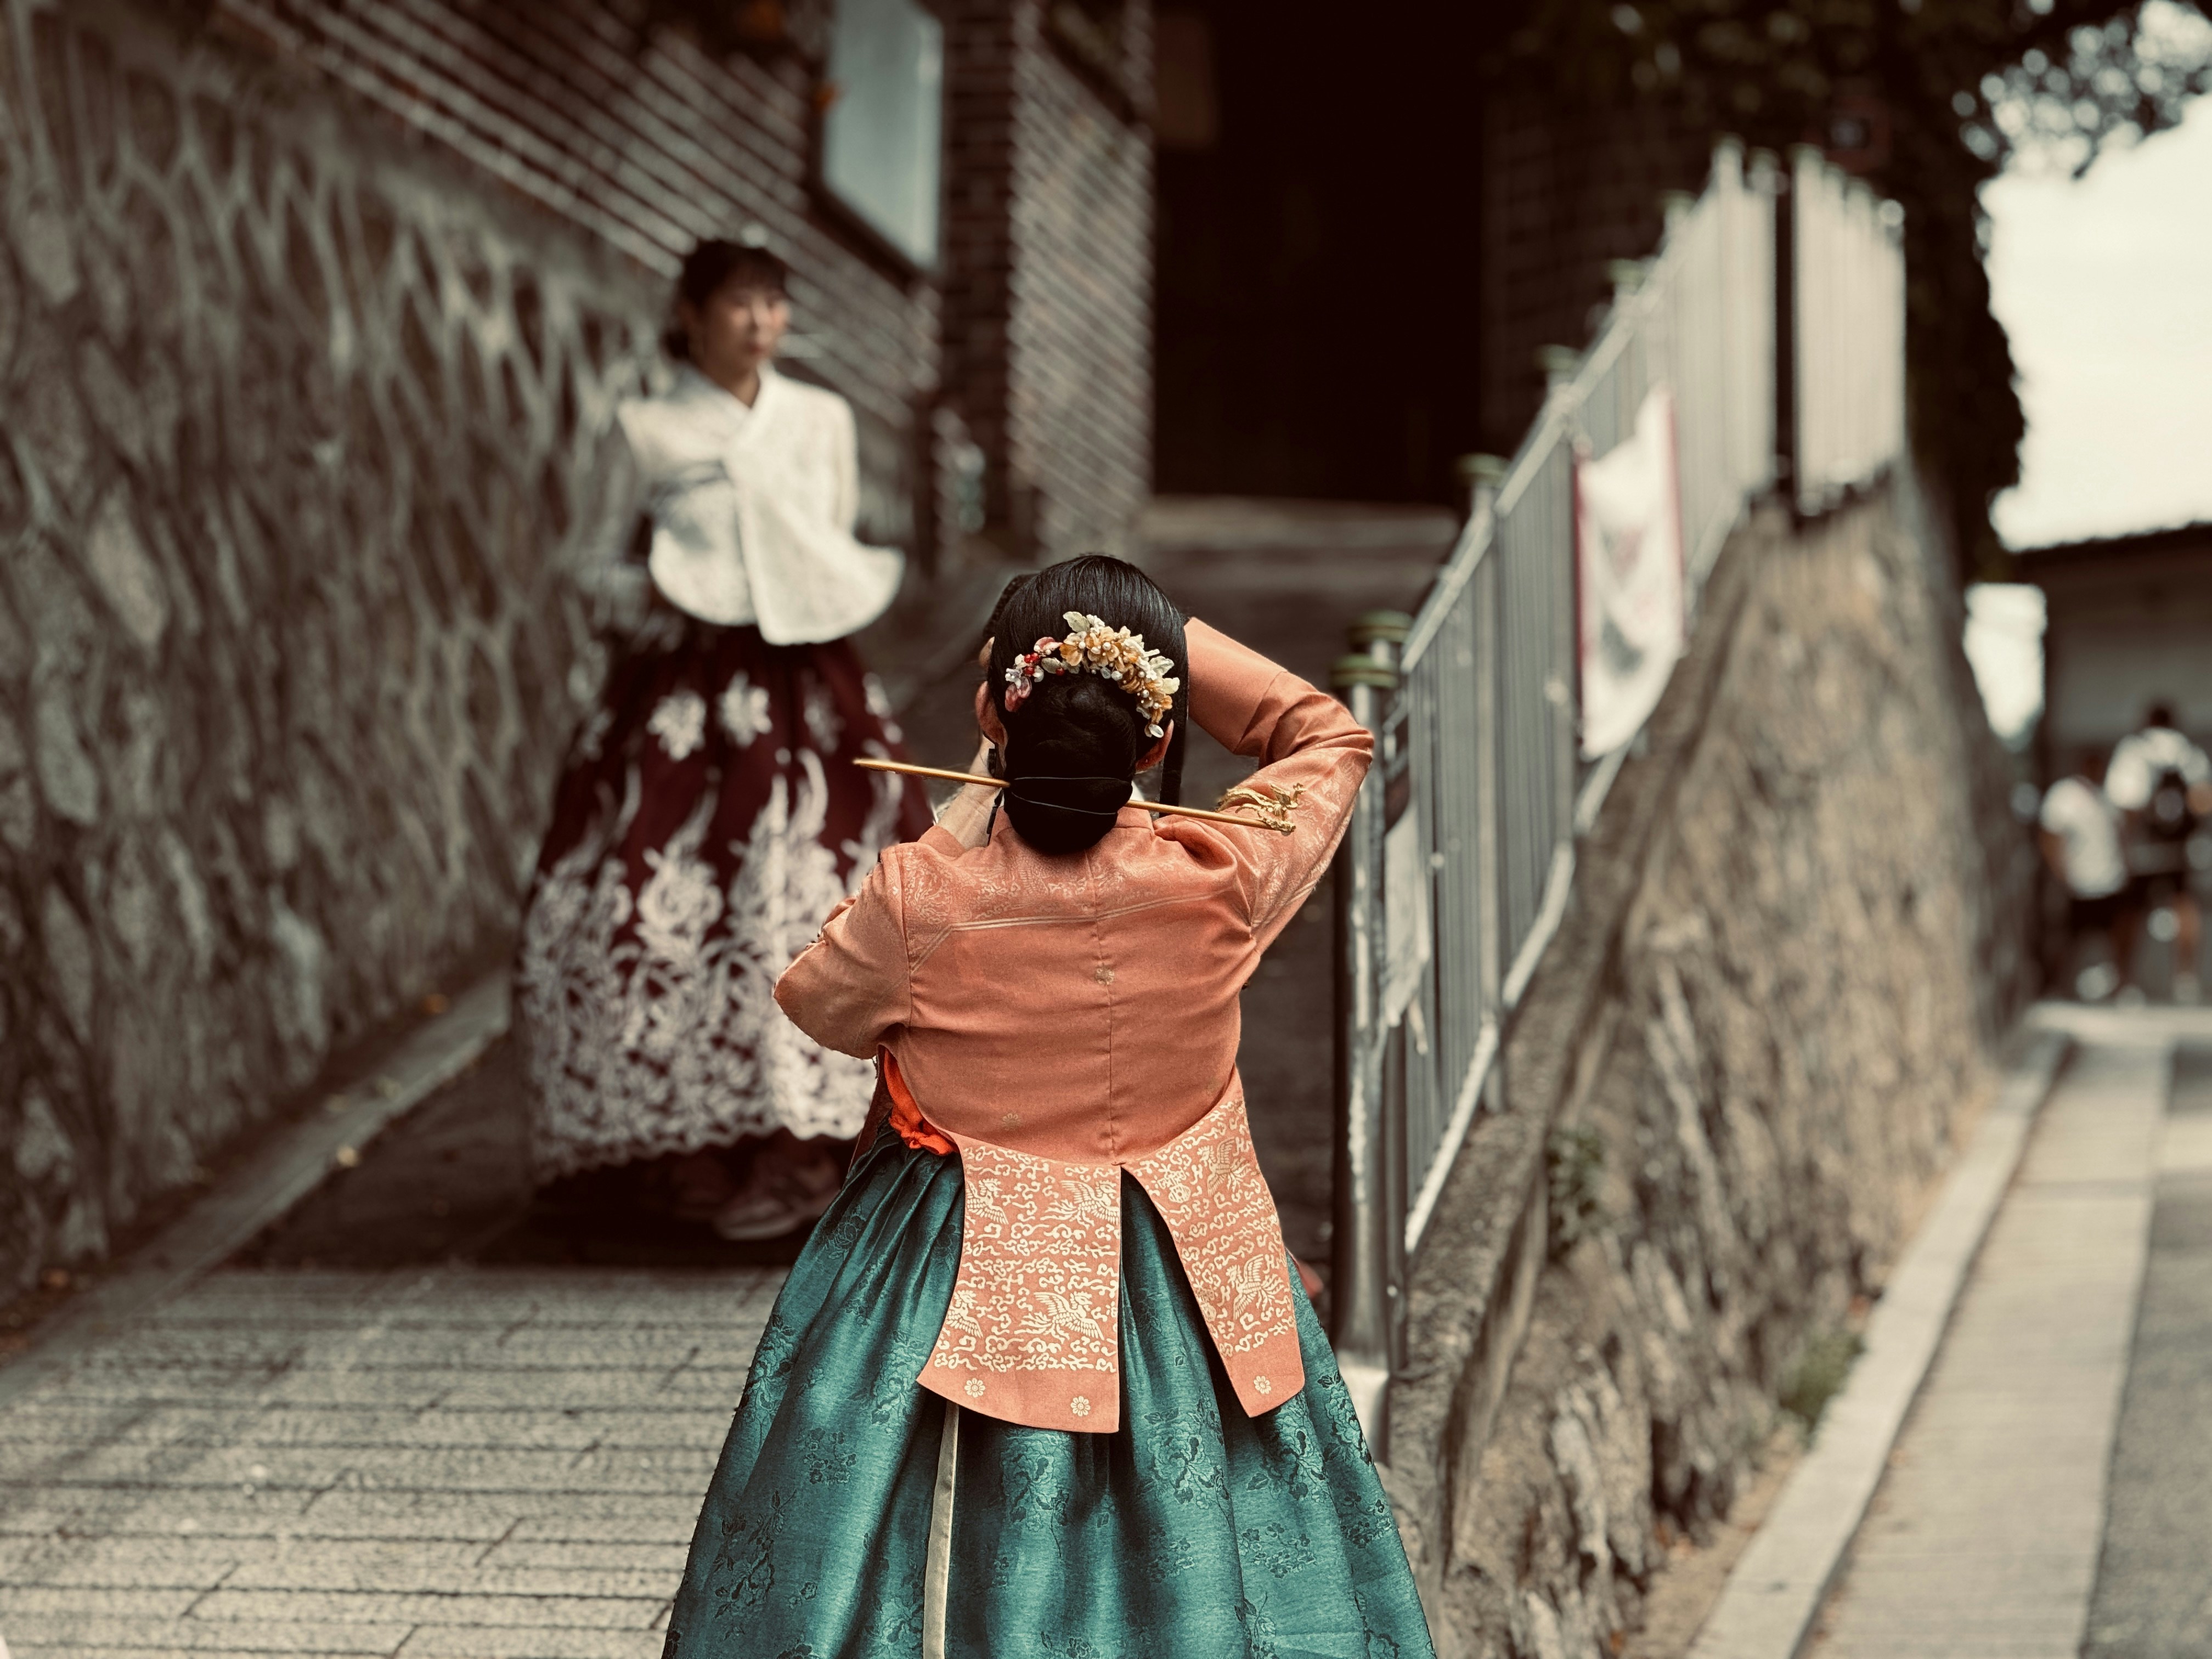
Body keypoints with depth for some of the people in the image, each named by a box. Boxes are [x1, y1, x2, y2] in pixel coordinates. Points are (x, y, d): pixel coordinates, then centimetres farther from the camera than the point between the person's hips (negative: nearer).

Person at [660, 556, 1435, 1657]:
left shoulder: (920, 900, -22)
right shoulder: (1219, 885, -18)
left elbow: (819, 1006, 2)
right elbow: (1332, 739, 3)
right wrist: (1166, 642, -3)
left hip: (950, 1297, -1)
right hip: (1183, 1295, 1)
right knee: (1185, 1570, 17)